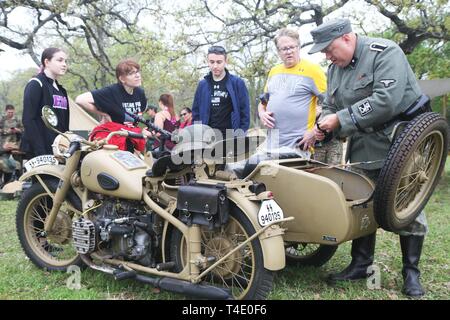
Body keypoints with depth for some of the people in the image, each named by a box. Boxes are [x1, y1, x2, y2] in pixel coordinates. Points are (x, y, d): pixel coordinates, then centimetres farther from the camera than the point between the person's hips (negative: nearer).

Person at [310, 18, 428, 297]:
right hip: (363, 150, 7)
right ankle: (360, 264, 21)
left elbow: (387, 101, -27)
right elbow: (330, 106, 16)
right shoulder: (336, 68, 10)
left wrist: (341, 119, -22)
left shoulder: (385, 53, -15)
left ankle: (411, 272, 15)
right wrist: (324, 126, -7)